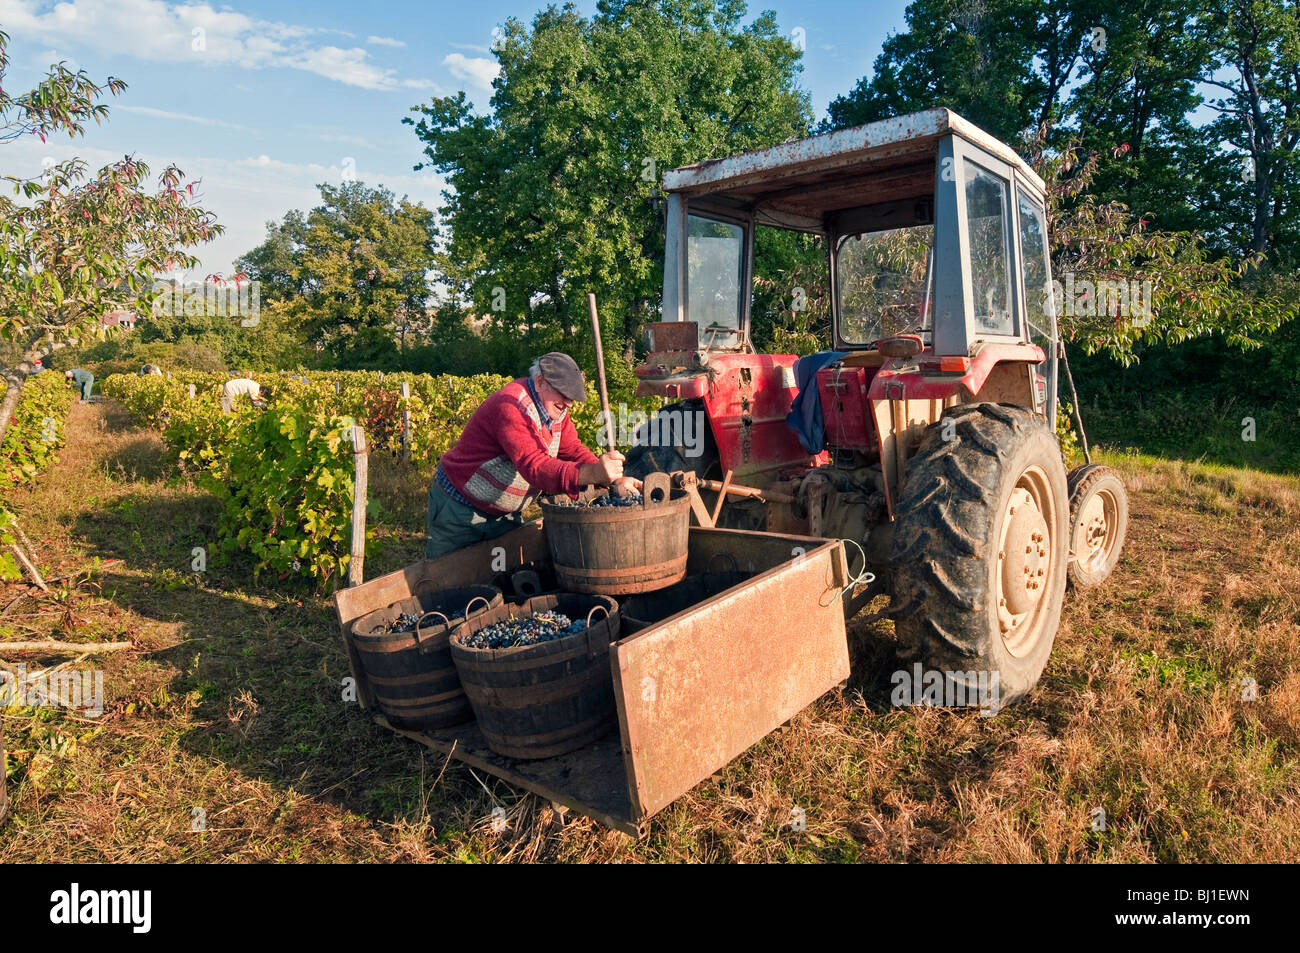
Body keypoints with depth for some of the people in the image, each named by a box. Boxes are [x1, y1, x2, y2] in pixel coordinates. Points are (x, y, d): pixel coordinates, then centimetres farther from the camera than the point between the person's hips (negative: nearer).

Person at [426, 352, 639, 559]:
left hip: (505, 514, 8)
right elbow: (534, 466, -42)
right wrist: (592, 473, -57)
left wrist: (614, 480, -22)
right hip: (458, 507, -7)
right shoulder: (511, 406, -30)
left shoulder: (554, 407, -1)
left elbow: (574, 451, -4)